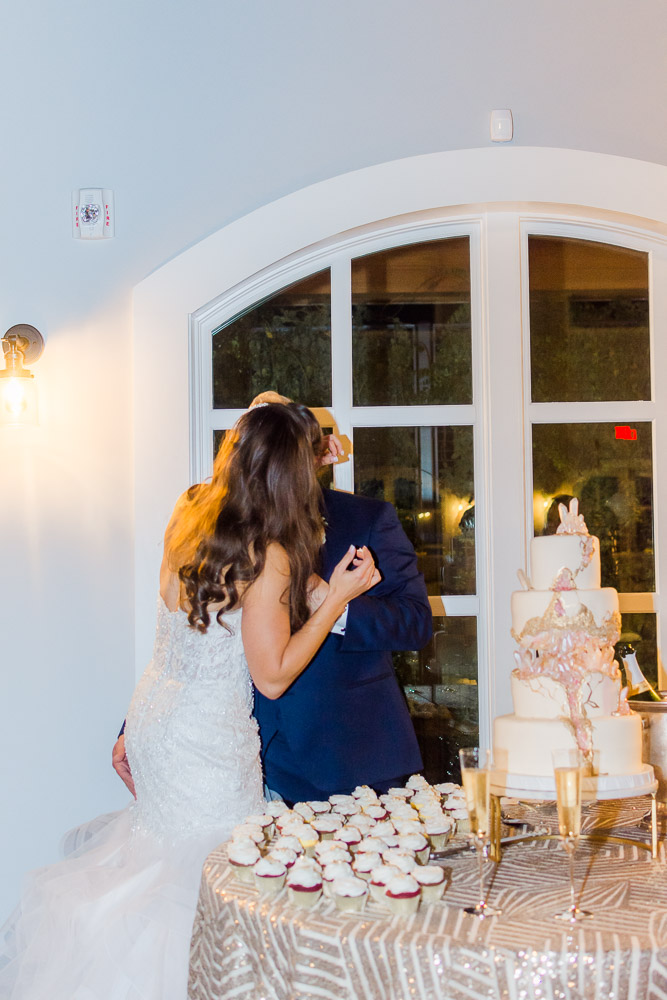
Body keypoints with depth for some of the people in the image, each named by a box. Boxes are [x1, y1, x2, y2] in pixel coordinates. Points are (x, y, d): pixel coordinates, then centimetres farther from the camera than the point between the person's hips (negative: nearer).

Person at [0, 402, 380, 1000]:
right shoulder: (269, 557, -22)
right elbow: (272, 677, -17)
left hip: (154, 716, 7)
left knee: (167, 844, 26)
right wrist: (336, 596, -15)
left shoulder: (189, 515, -1)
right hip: (209, 743, -7)